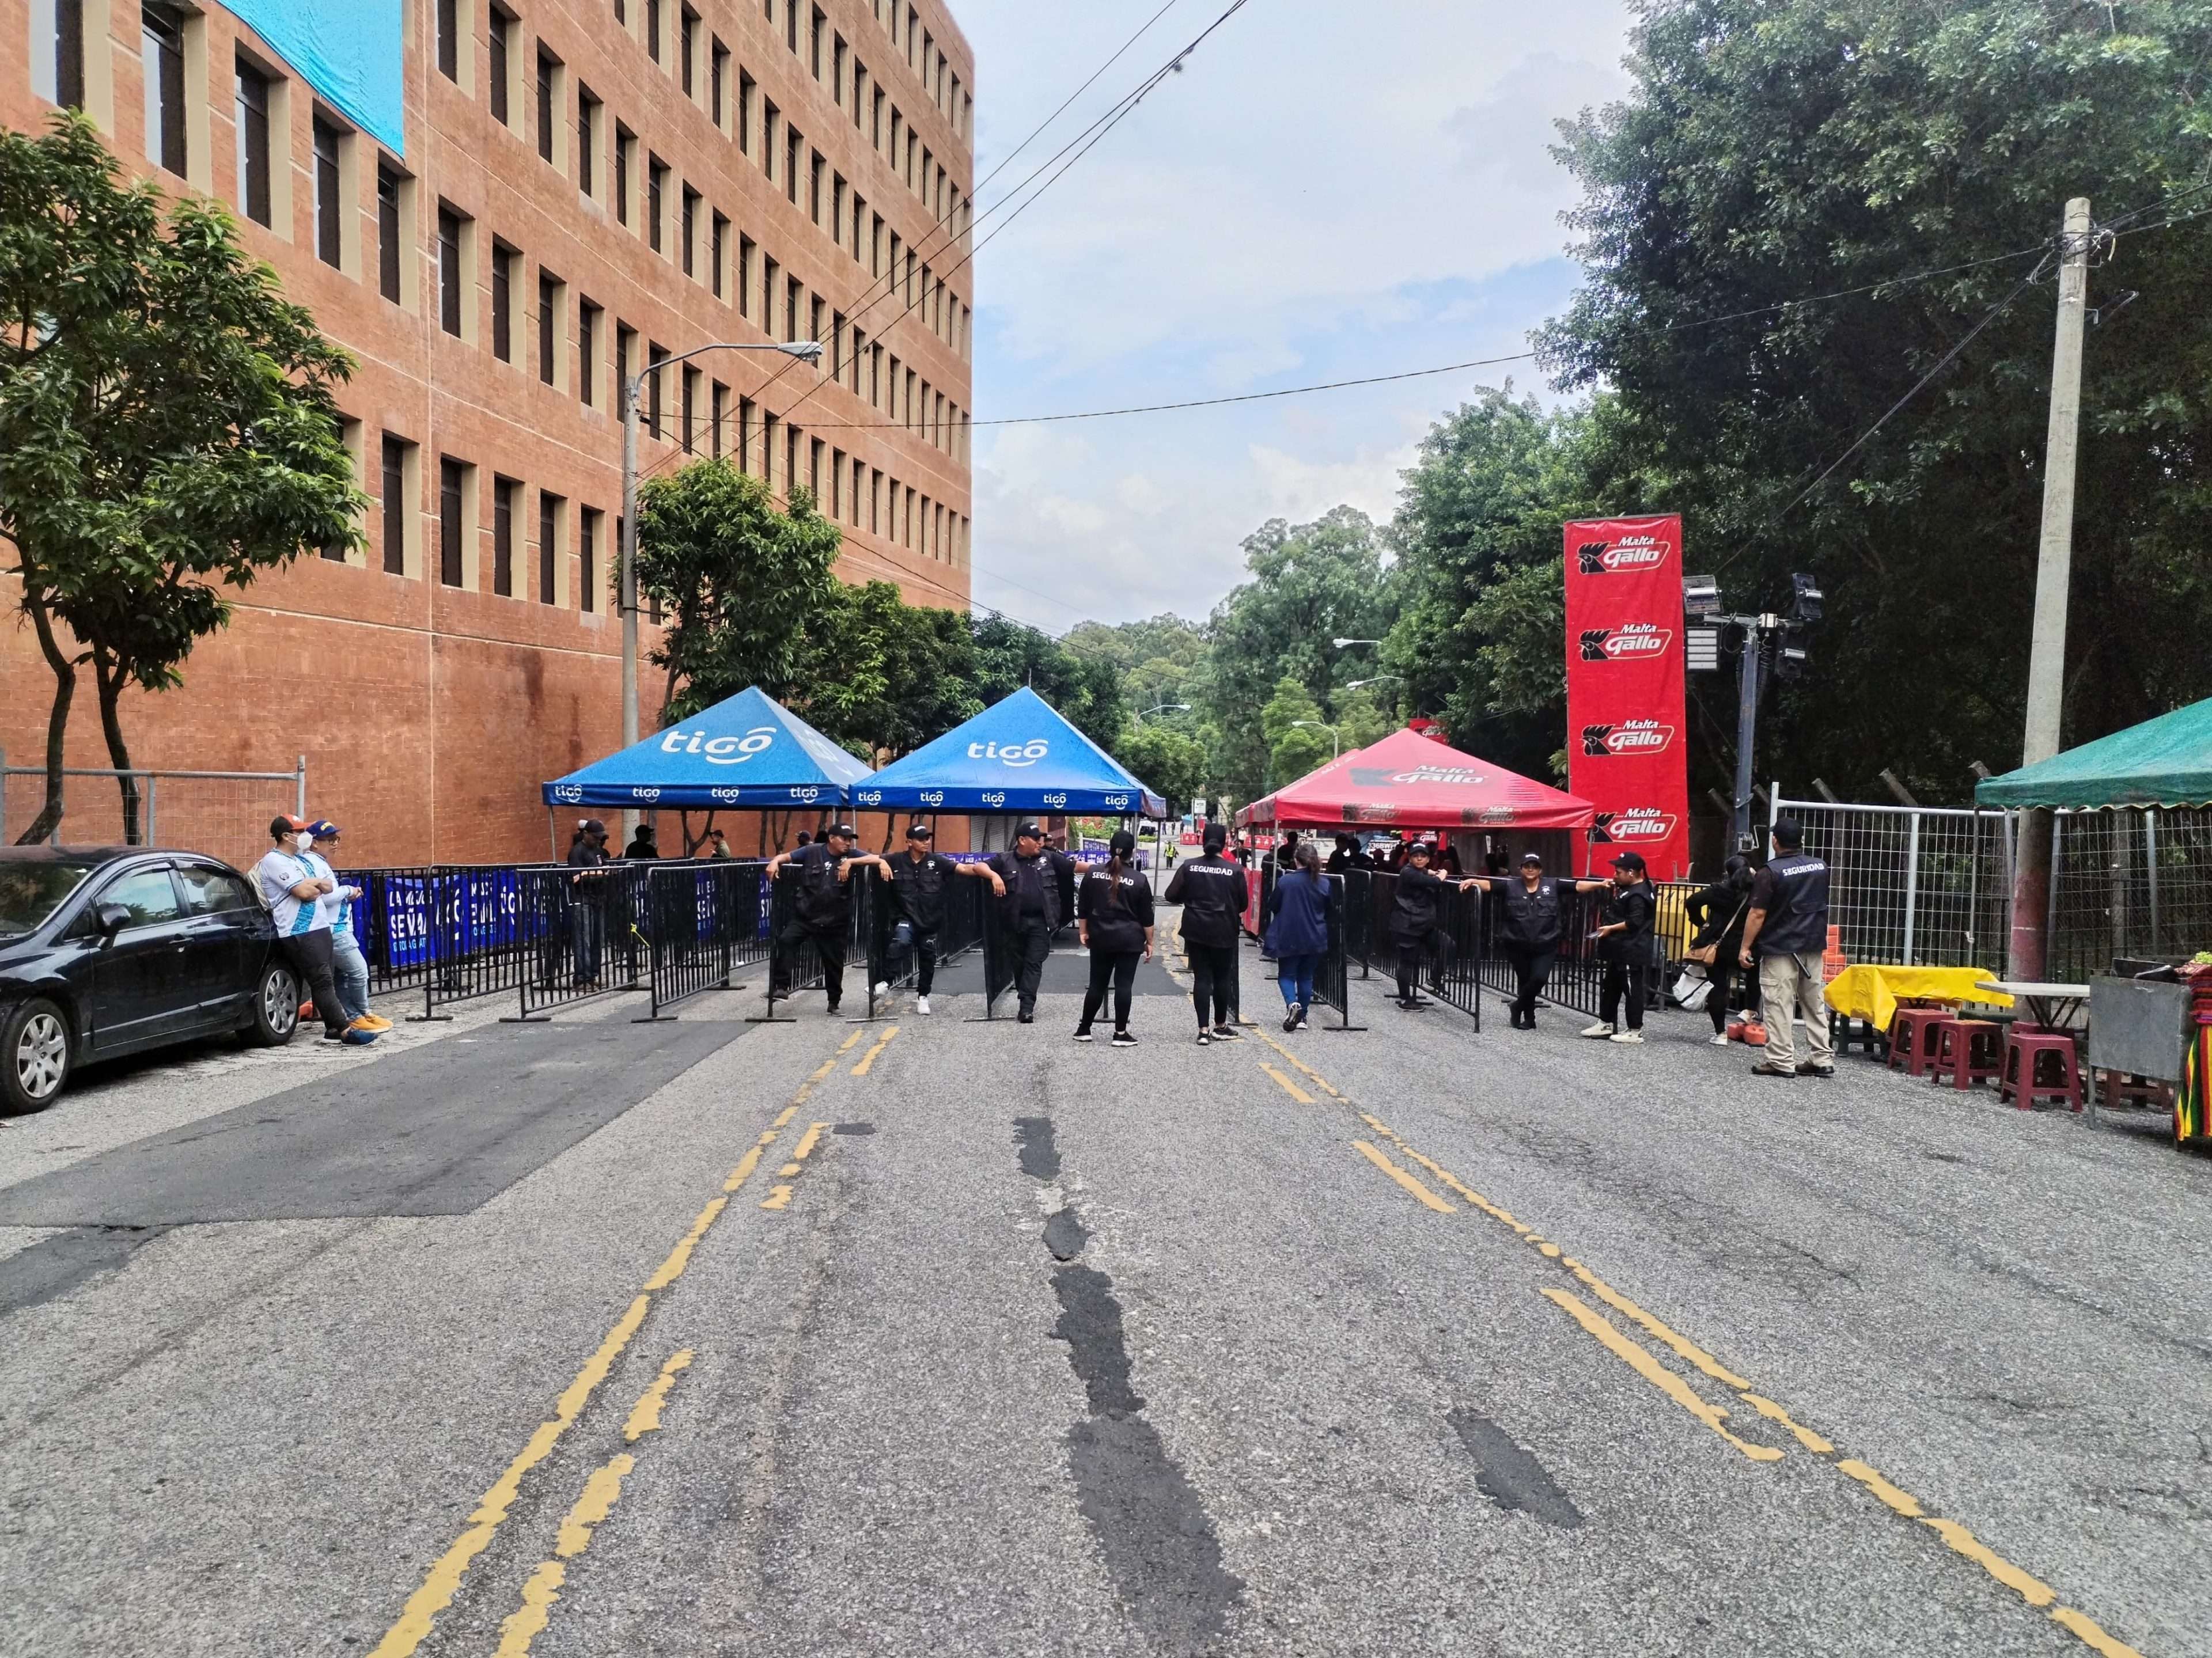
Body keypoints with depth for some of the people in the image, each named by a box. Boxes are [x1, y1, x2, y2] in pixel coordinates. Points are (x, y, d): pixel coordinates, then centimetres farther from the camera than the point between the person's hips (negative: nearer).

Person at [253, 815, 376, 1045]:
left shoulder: (303, 859, 18)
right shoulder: (274, 860, -9)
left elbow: (329, 887, 15)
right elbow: (304, 892, -18)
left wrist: (311, 884, -6)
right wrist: (318, 883, 3)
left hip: (320, 927, 9)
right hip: (299, 933, -9)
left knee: (326, 981, 9)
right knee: (322, 981, -10)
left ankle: (333, 1028, 12)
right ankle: (345, 1030, -12)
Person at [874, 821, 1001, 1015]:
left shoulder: (937, 861, -5)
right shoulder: (897, 861, -4)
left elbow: (967, 868, -12)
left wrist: (993, 876, -24)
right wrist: (881, 862, -22)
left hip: (930, 922, 2)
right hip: (906, 919, -2)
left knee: (928, 960, 12)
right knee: (901, 942, -31)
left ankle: (922, 996, 33)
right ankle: (886, 981, -14)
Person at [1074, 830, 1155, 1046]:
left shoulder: (1092, 875, 0)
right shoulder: (1139, 880, -6)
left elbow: (1083, 909, 6)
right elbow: (1146, 916, -3)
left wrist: (1083, 931, 14)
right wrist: (1149, 941, 5)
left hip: (1100, 938, 3)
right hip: (1130, 939, -3)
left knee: (1097, 984, 11)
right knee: (1124, 985, 0)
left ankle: (1084, 1029, 17)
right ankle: (1121, 1033, 1)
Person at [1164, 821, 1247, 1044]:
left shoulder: (1190, 867, -4)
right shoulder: (1235, 870, -7)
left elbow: (1172, 896, -3)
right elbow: (1243, 903, -3)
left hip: (1195, 931, 1)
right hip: (1223, 932, -1)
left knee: (1201, 978, 4)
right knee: (1222, 978, 12)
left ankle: (1204, 1030, 0)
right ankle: (1220, 1026, 23)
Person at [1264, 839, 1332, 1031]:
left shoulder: (1285, 881, -13)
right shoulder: (1324, 884, -4)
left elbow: (1272, 906, -2)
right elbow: (1329, 911, 8)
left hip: (1288, 939, -3)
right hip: (1315, 940, 3)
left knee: (1286, 975, 10)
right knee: (1306, 977, 15)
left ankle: (1292, 1003, -17)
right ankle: (1302, 1017, 17)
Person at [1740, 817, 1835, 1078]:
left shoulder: (1771, 872, -13)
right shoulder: (1821, 867, 7)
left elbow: (1758, 914, -15)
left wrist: (1745, 947, -9)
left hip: (1779, 949, -6)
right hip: (1814, 947, 6)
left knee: (1779, 1006, -3)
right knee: (1815, 1003, 12)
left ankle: (1781, 1061, -2)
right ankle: (1822, 1059, 15)